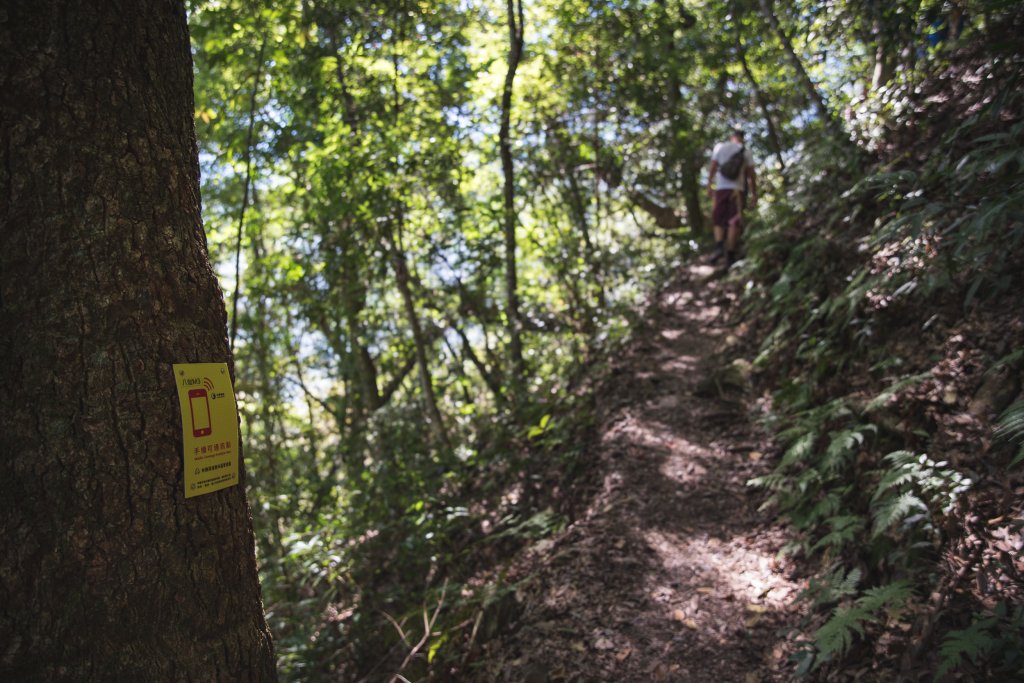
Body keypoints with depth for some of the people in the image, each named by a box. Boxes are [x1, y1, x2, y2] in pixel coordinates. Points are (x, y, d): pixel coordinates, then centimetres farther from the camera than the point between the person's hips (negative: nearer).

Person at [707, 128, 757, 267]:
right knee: (734, 223, 0)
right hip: (738, 189, -1)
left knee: (719, 220, 9)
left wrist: (709, 185, 9)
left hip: (721, 188, 1)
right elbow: (751, 175, 4)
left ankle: (719, 246, -15)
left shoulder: (720, 147, 9)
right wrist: (754, 195, 7)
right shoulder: (746, 151, 7)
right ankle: (730, 255, -5)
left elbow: (713, 168, 3)